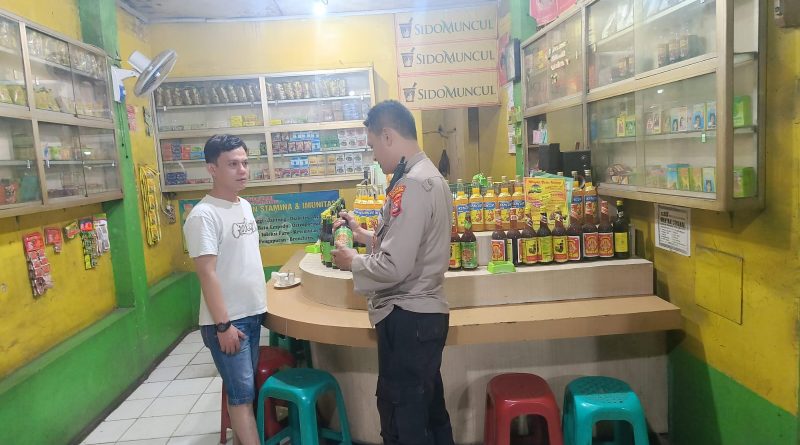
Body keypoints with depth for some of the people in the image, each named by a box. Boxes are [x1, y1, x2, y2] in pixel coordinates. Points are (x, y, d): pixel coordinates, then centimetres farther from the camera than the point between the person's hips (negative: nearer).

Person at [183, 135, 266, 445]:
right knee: (242, 392, 1)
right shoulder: (204, 215, -17)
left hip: (252, 313, 8)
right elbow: (207, 273, -19)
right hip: (227, 320, -7)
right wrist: (223, 325, -19)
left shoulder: (245, 206, 8)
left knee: (244, 387, 17)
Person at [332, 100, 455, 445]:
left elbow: (394, 267, -25)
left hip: (408, 318, -10)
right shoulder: (428, 175, 11)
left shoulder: (411, 185, -21)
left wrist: (352, 261, -8)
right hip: (425, 312, 10)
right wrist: (364, 235, 14)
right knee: (428, 409, 23)